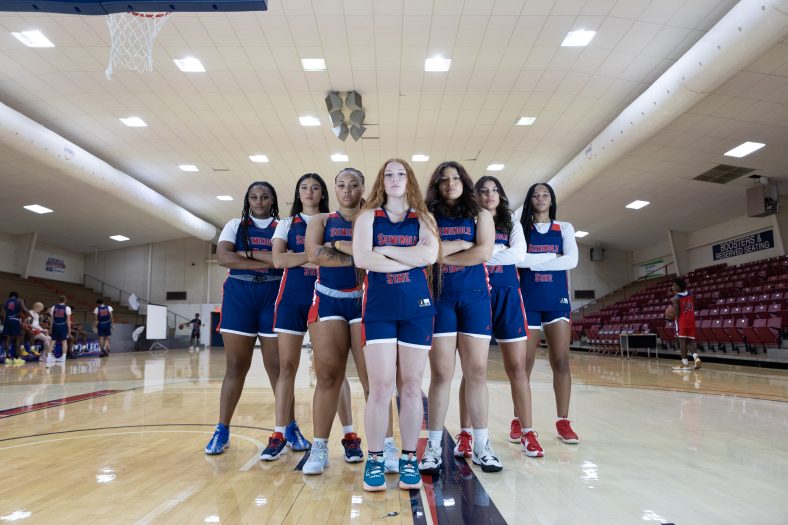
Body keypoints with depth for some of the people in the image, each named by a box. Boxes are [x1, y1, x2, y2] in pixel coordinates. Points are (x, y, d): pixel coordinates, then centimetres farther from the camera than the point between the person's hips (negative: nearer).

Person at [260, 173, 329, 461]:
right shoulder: (286, 224, 13)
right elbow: (278, 260, -2)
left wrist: (297, 257, -10)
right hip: (292, 297, 1)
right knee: (286, 365, 0)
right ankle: (280, 433, 6)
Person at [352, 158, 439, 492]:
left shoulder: (424, 219, 11)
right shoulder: (368, 216, 9)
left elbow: (430, 255, -9)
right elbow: (362, 258, -8)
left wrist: (385, 250, -7)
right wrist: (411, 260, -6)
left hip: (417, 308, 1)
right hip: (378, 307, -1)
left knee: (411, 387, 5)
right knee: (380, 387, -3)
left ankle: (409, 460, 17)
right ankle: (375, 460, 11)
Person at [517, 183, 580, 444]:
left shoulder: (564, 228, 11)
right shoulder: (520, 228, 8)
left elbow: (572, 260, -6)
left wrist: (531, 262, -12)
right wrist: (551, 257, -13)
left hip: (557, 299, 1)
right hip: (527, 300, -1)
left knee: (561, 362, -2)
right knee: (524, 364, 2)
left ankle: (563, 422, 7)